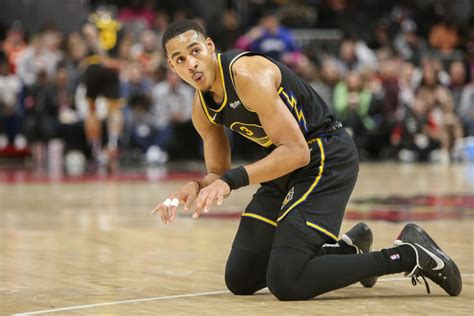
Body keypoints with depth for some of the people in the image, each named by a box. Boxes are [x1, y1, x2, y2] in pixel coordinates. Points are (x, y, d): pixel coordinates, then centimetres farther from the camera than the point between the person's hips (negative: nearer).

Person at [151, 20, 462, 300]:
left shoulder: (248, 74, -23)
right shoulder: (202, 109, 3)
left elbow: (296, 151, -27)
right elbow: (218, 172, 12)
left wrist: (234, 179, -34)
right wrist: (195, 187, -11)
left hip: (327, 158, -9)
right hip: (286, 166, 9)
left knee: (287, 283, -21)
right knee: (240, 279, 8)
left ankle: (410, 254, -10)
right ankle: (348, 248, 24)